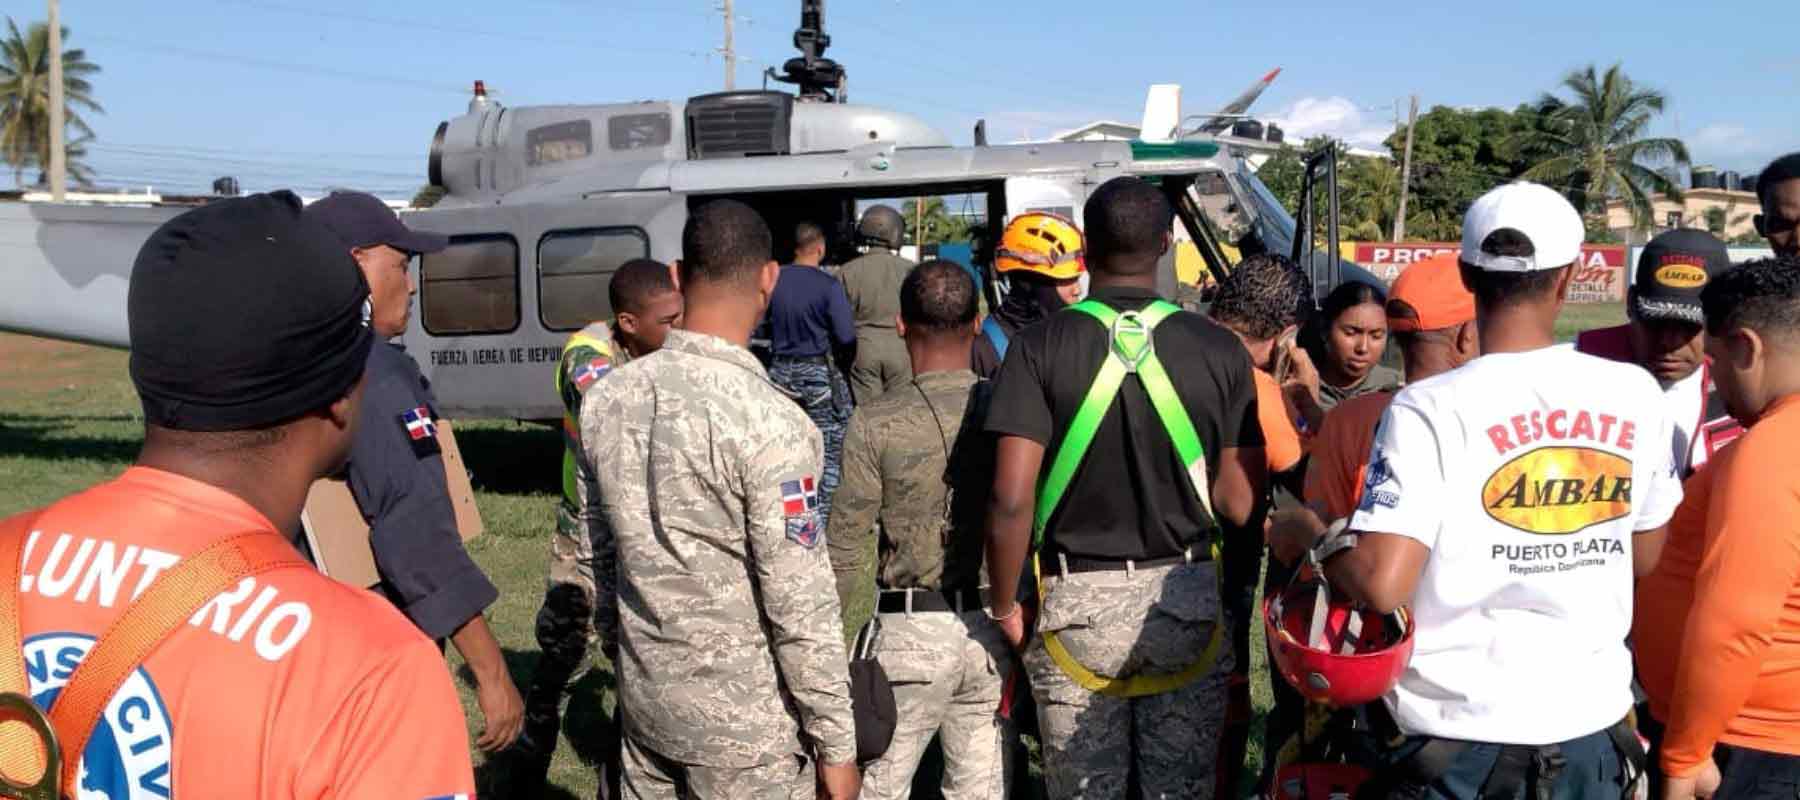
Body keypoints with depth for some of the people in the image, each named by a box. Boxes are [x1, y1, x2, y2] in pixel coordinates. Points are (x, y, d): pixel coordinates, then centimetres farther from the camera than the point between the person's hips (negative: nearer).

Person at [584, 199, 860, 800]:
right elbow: (800, 605, -19)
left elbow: (602, 552, 8)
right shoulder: (768, 421, -22)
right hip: (744, 716, -6)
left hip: (644, 695, 6)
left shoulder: (611, 399, -2)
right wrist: (836, 744, -9)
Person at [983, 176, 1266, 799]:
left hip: (1077, 604, -1)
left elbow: (1011, 501, -14)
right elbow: (1239, 505, -4)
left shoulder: (1042, 346, -8)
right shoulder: (1217, 350, -3)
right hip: (1188, 603, 1)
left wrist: (1004, 606, 0)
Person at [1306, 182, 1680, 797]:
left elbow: (1381, 586, -25)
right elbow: (1643, 558, 8)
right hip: (1592, 725, 4)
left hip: (1459, 730, -4)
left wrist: (1315, 540, -6)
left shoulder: (1428, 410, -19)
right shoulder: (1635, 395, -4)